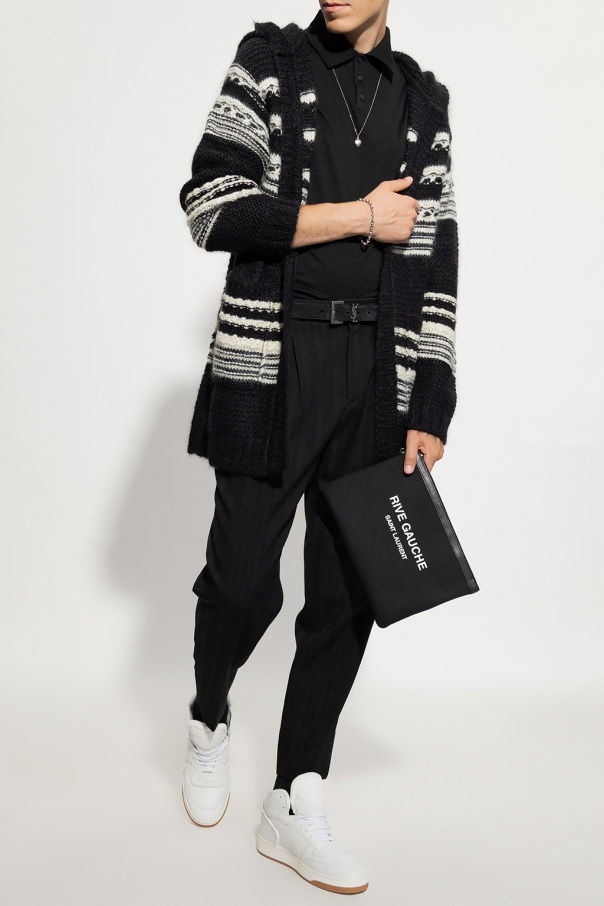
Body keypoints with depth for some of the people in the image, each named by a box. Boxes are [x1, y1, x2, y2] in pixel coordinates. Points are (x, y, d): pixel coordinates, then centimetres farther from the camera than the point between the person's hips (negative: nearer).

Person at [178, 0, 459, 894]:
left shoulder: (424, 100, 13)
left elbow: (437, 268, 10)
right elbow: (212, 206, -8)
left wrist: (430, 411, 3)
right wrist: (359, 217, -8)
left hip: (379, 375, 3)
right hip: (272, 364, -3)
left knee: (347, 595, 4)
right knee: (244, 581, -2)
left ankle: (295, 805, 17)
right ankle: (210, 721, 31)